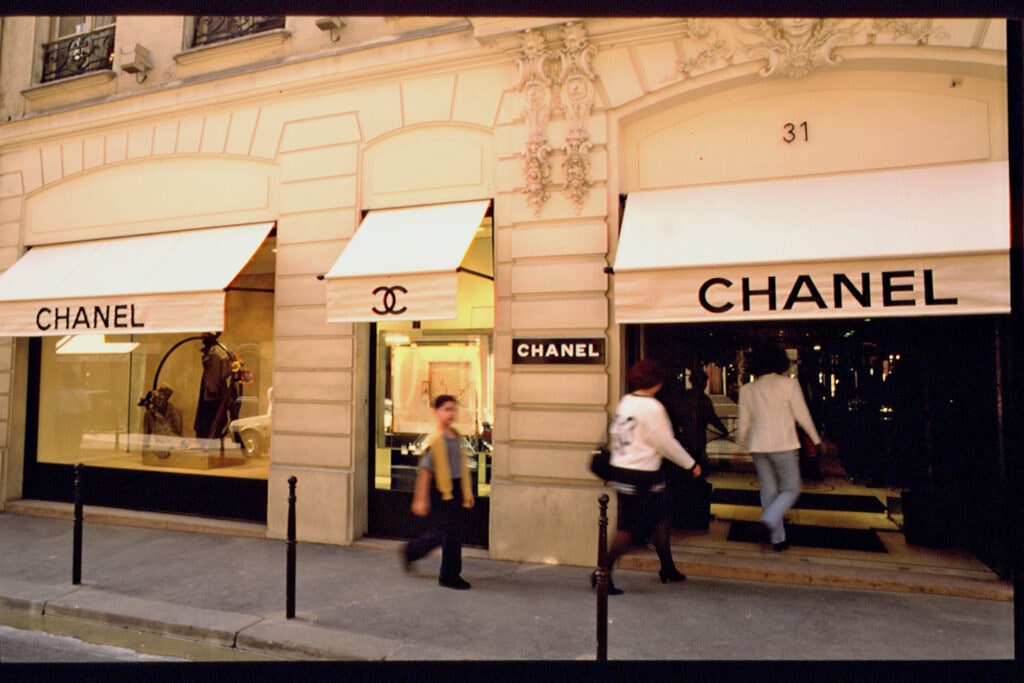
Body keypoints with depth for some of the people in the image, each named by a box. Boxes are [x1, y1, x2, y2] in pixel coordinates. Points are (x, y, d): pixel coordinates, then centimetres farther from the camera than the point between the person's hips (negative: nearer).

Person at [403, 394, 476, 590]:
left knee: (443, 531, 17)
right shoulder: (435, 439, -15)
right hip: (440, 490, -8)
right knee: (452, 533, -1)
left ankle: (411, 551, 36)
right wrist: (420, 499, -13)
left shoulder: (456, 436, 9)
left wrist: (467, 492, 17)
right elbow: (425, 470, -14)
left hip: (455, 488, 8)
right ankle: (449, 576, 15)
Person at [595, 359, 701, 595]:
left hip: (622, 470, 9)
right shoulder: (652, 407, -16)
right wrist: (691, 465, 1)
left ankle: (668, 569, 34)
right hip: (642, 476, -9)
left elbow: (614, 432, 10)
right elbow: (667, 443, -11)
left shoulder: (625, 402, 6)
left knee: (660, 519, 21)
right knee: (629, 529, -1)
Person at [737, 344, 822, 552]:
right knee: (791, 489, 7)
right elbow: (802, 415, -3)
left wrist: (741, 443, 25)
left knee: (769, 491, 11)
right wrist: (816, 439, 9)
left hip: (758, 446, 4)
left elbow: (744, 422, 9)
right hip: (784, 445, -4)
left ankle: (778, 539, 13)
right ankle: (770, 520, -16)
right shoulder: (788, 383, -5)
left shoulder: (747, 389, 5)